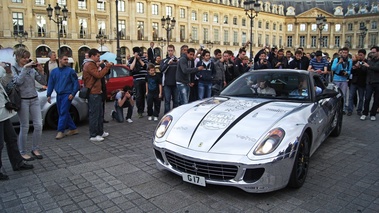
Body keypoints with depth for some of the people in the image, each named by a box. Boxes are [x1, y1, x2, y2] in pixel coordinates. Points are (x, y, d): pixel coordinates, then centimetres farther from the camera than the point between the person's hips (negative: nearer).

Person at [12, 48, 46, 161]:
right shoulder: (13, 68, -1)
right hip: (22, 100, -4)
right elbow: (18, 81, -19)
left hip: (34, 99, 4)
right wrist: (25, 68, -18)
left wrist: (41, 71, -9)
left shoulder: (32, 68, 8)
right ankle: (22, 153, 15)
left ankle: (35, 149, 19)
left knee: (38, 125, 2)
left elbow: (43, 82, 6)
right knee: (24, 127, 1)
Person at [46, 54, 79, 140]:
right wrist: (49, 95, 8)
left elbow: (76, 83, -6)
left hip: (67, 95, -6)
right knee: (61, 113, 10)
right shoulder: (54, 71, 11)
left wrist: (73, 93, -15)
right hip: (59, 95, 6)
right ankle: (73, 129, 19)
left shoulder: (70, 71, -4)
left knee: (63, 113, -10)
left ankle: (60, 131, -4)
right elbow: (51, 84, 13)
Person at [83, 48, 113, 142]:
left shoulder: (92, 64, 21)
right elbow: (99, 75, -22)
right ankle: (93, 135, -1)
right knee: (94, 115, -7)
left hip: (96, 93, 11)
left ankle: (100, 132, 26)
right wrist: (107, 67, -16)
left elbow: (98, 74, 18)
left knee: (99, 114, 16)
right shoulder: (89, 65, -13)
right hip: (93, 93, -11)